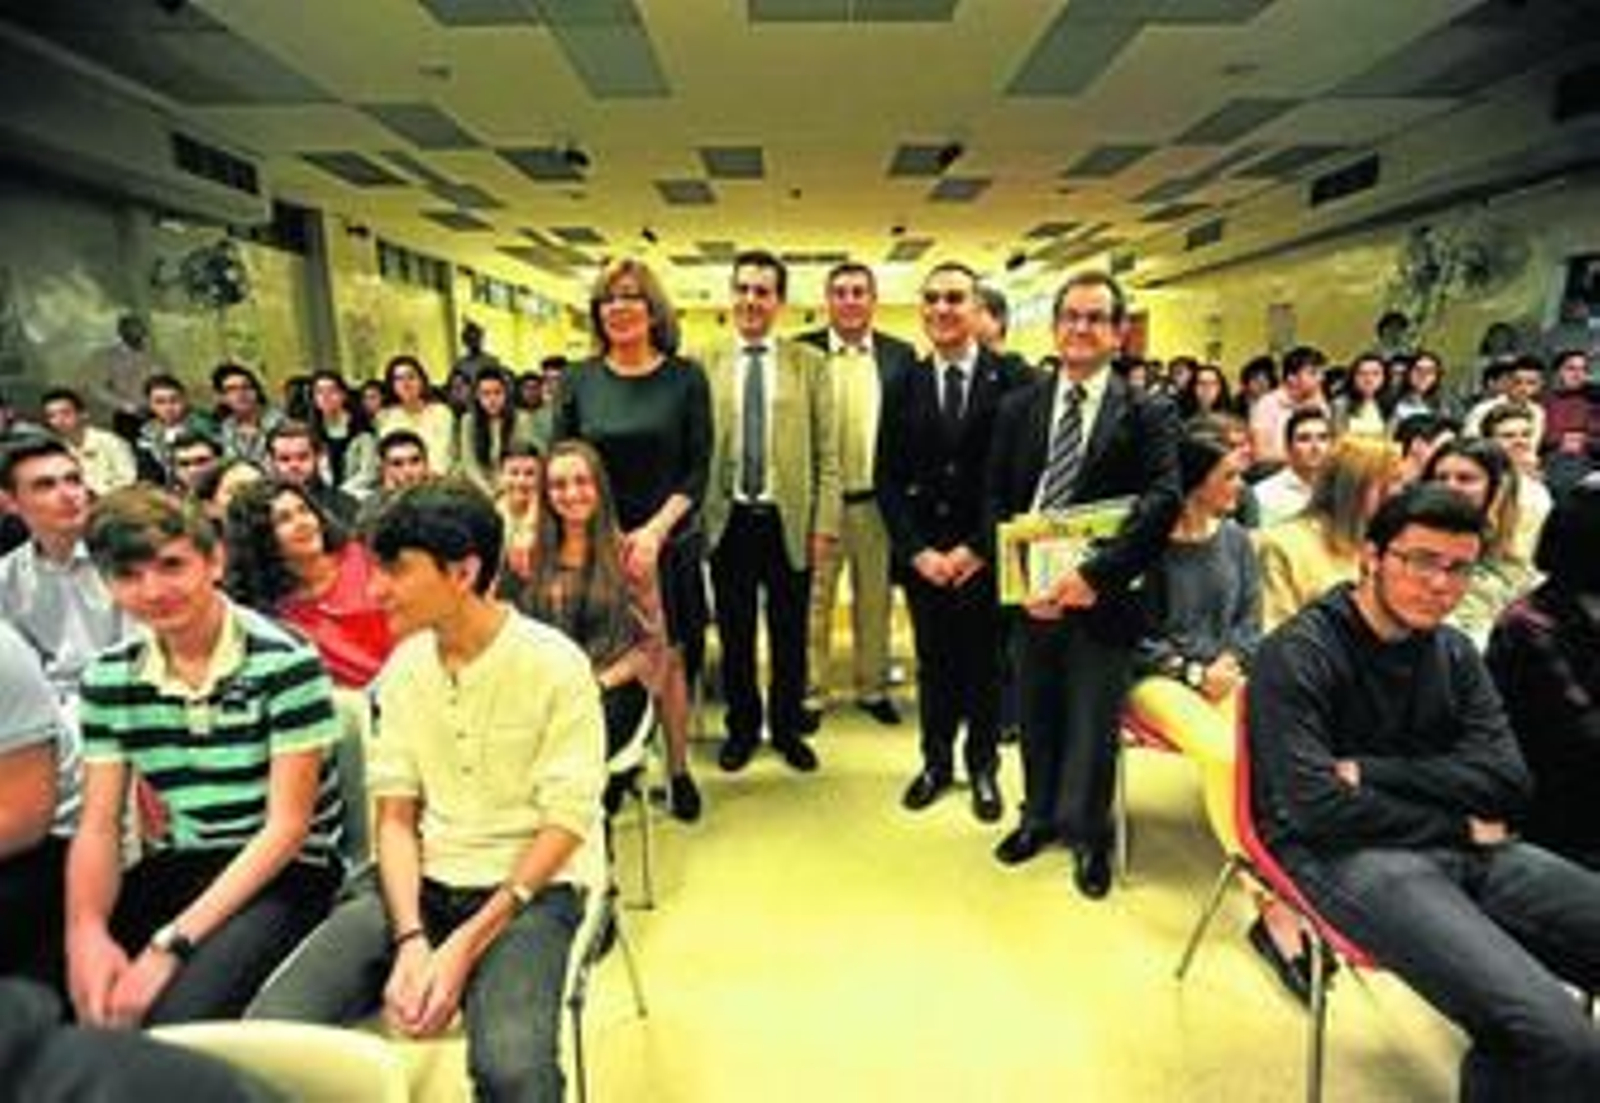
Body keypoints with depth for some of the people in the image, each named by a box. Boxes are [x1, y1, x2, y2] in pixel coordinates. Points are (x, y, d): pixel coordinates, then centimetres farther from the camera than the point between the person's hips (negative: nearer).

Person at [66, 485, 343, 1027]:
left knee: (173, 1016, -27)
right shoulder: (108, 678, 2)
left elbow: (287, 826, -15)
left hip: (285, 870, -5)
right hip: (174, 867, 6)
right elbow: (98, 826, 2)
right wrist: (86, 931, -16)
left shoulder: (285, 661, -16)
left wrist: (170, 943, -20)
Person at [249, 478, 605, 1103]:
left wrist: (465, 946, -18)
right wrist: (410, 939, -11)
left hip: (532, 887, -5)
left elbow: (564, 825, -11)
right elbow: (395, 815, 4)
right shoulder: (404, 666, 5)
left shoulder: (555, 665, -12)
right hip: (424, 882, 5)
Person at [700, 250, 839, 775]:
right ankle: (742, 727, 31)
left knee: (790, 635, 11)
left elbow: (827, 451, 1)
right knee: (734, 634, 11)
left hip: (788, 520, 0)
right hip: (728, 521, 0)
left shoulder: (810, 363, 2)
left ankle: (788, 728, 31)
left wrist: (825, 522, -4)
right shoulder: (704, 365, 2)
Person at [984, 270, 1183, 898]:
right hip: (1032, 589, 3)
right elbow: (996, 498, 5)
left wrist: (1095, 574, -23)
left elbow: (1164, 502, -13)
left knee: (1092, 721, 5)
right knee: (1036, 713, 15)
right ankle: (1040, 815, 38)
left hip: (1102, 593, -3)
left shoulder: (1149, 414, -1)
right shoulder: (1018, 408, 8)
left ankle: (1088, 833, 29)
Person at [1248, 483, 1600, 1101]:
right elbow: (1316, 808, -16)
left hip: (1462, 849, 7)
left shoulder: (1454, 652, 12)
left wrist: (1371, 771, -12)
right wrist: (1456, 827, -4)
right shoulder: (1298, 655, -9)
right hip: (1344, 854, -7)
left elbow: (1508, 783, 2)